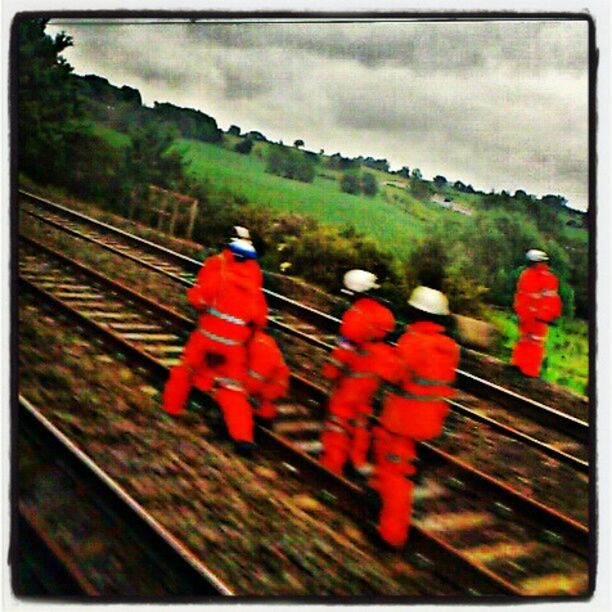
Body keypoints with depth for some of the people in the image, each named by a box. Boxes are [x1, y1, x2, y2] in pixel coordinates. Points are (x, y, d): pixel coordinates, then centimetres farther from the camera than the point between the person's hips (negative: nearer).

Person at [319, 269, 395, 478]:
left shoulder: (356, 314, -22)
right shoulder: (384, 313, 2)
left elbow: (345, 346, -20)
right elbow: (386, 341, 10)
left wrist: (331, 370, -10)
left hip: (353, 375, -7)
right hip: (373, 374, 7)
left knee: (339, 415, 5)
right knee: (360, 415, 19)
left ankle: (332, 462, 11)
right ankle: (358, 460, 28)